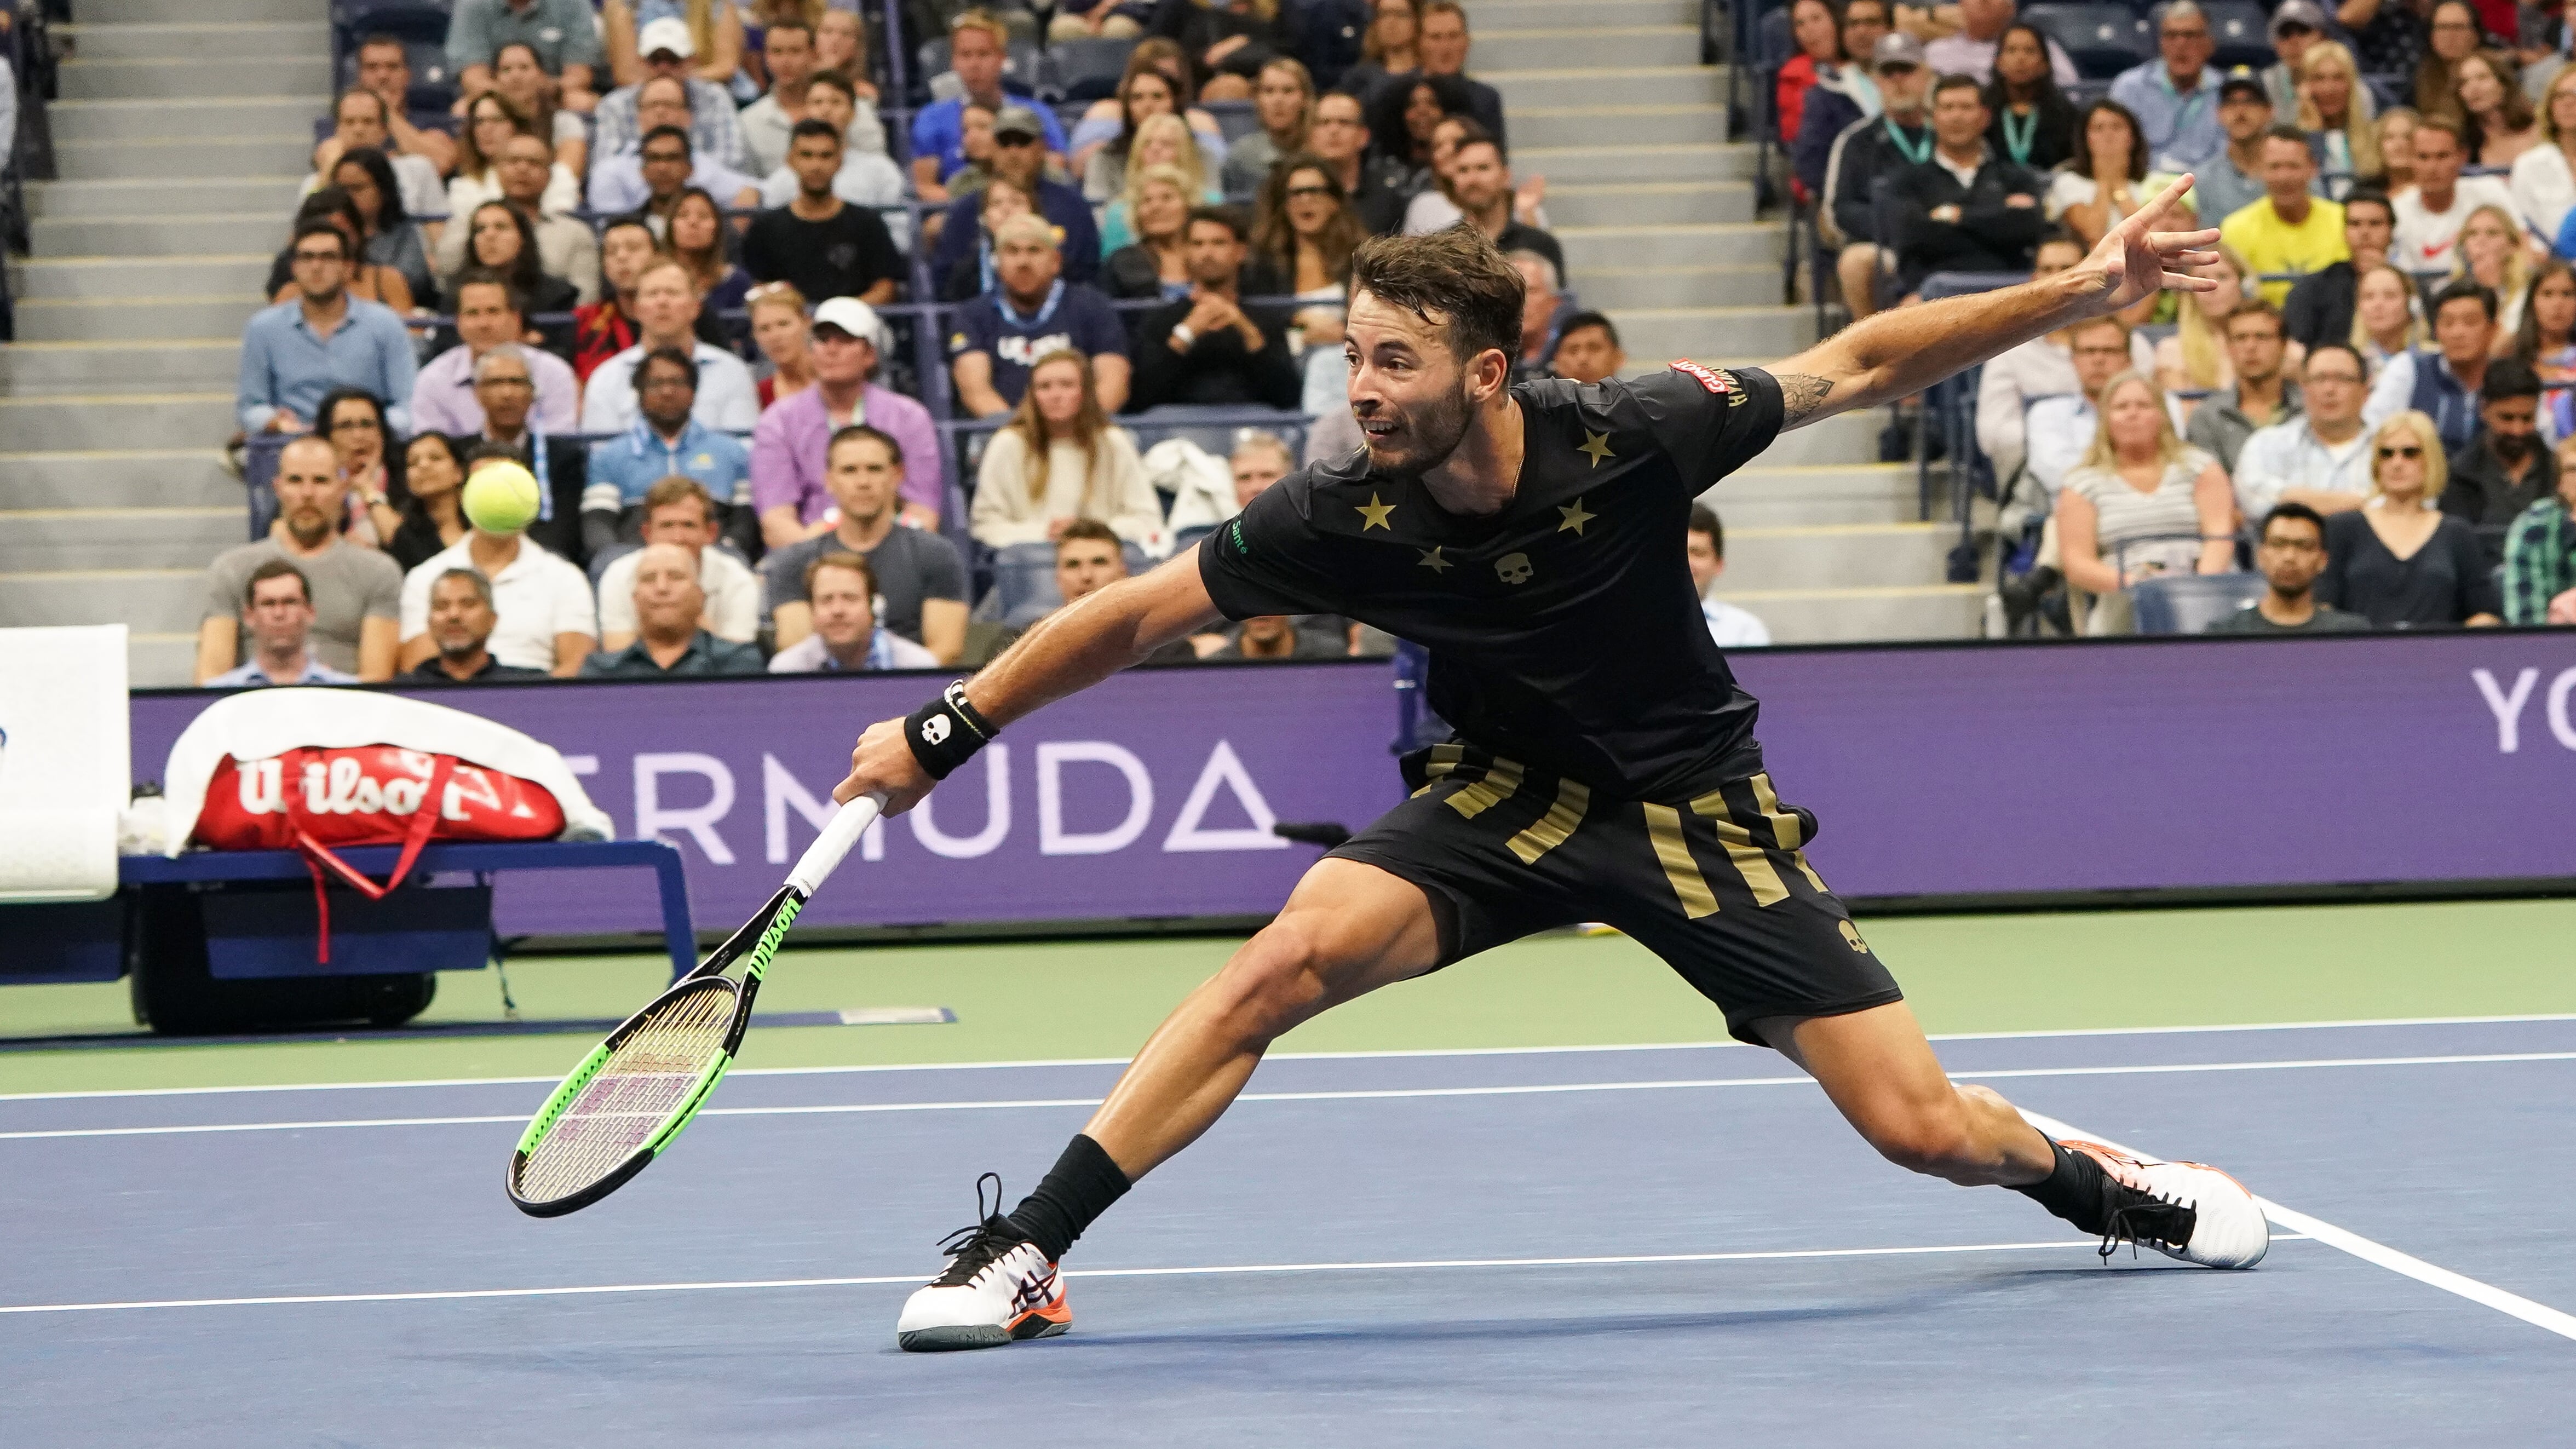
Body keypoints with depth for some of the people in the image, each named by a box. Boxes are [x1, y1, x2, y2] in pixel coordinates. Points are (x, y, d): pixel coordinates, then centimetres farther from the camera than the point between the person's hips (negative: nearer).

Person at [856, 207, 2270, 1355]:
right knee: (1291, 955, -28)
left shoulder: (1629, 440, -24)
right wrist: (939, 734, -15)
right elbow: (1132, 616, -12)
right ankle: (1023, 1252, -21)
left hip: (1693, 805, -1)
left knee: (1928, 1131, -6)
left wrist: (2080, 292, -17)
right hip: (1505, 796, 1)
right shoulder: (1346, 518, -21)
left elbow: (1854, 365, -13)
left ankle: (2089, 1177, 31)